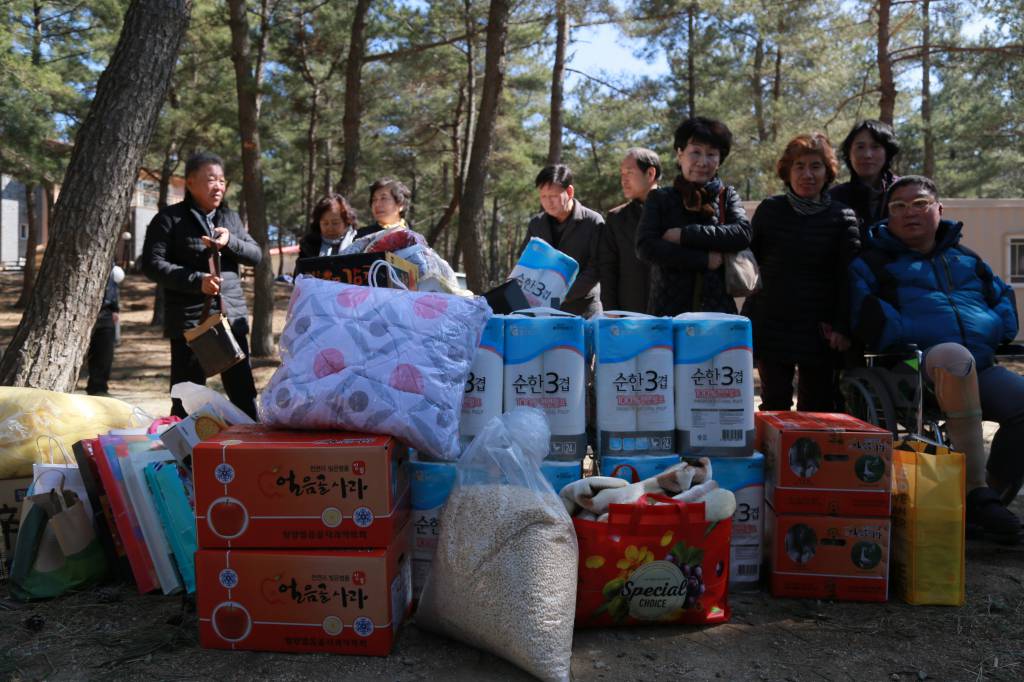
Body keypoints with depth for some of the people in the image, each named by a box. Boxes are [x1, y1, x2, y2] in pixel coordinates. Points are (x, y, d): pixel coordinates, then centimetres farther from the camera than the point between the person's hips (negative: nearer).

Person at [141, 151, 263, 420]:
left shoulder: (231, 218, 17)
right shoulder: (170, 219, 1)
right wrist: (197, 280, -17)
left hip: (232, 317, 4)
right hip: (190, 320, -4)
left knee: (244, 393, 5)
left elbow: (256, 255, 11)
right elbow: (152, 264, -6)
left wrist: (230, 242, -9)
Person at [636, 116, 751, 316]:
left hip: (718, 309, 1)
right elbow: (645, 247, -6)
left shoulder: (727, 196, 13)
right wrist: (705, 260, -8)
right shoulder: (660, 198, 9)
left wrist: (684, 235, -10)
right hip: (668, 310, -1)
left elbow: (743, 233, -5)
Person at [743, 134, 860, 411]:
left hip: (820, 332, 0)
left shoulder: (843, 218, 0)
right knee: (775, 404, 4)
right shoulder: (769, 210, 4)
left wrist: (843, 327, -10)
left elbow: (849, 277, -3)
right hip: (771, 326, 1)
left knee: (816, 406, 5)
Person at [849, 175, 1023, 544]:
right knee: (955, 356, -40)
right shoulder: (873, 261, 12)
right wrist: (907, 340, -13)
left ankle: (991, 493, -5)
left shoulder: (965, 259, 27)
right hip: (916, 365, -5)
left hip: (980, 369, 5)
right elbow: (867, 314, -3)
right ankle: (976, 489, -37)